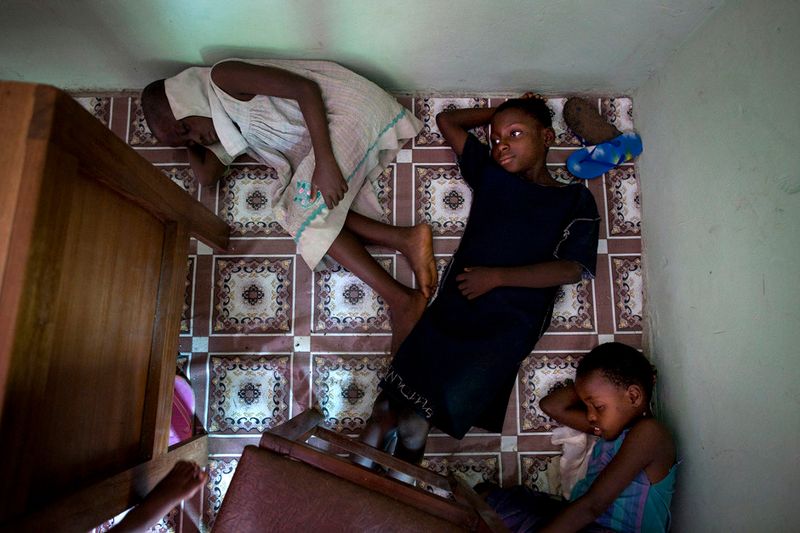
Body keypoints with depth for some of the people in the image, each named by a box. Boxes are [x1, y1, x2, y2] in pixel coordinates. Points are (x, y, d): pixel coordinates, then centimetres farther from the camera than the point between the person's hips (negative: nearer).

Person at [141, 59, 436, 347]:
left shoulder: (222, 78, -8)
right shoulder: (225, 127, 19)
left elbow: (305, 88, -18)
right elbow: (206, 175, 16)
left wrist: (324, 161, -26)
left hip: (351, 108, -9)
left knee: (304, 213, -19)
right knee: (290, 208, -8)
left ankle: (400, 298, -22)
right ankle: (403, 240, -17)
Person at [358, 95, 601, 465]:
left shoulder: (576, 200, 11)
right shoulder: (490, 174, 20)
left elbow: (573, 268, -3)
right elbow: (446, 119, 30)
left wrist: (497, 276, -9)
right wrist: (499, 112, 28)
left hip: (506, 326, -3)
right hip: (449, 307, 4)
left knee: (416, 424, -16)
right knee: (384, 412, -11)